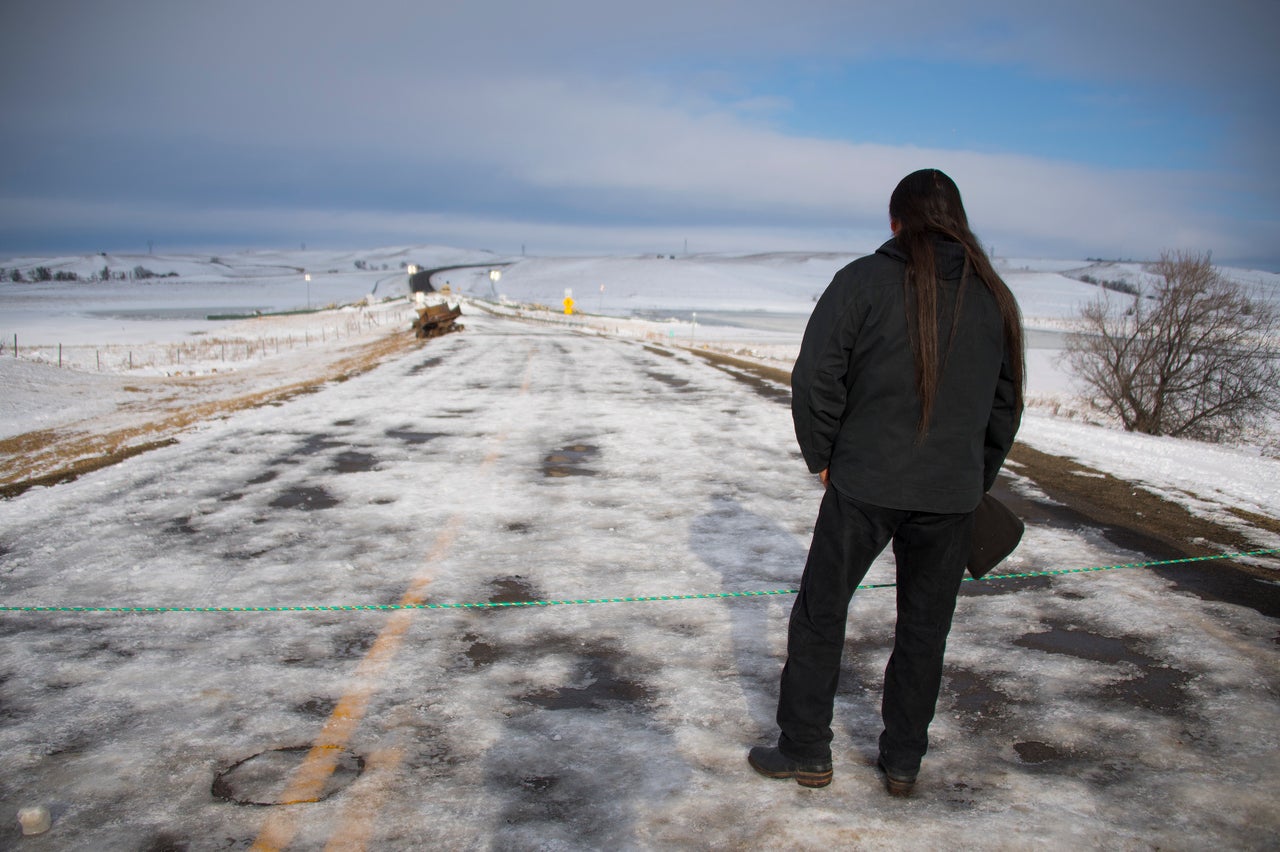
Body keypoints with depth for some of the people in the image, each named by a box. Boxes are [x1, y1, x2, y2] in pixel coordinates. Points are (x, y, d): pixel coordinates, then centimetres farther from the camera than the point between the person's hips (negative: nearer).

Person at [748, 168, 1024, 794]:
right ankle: (902, 763, 26)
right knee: (924, 629, 16)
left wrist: (821, 456, 1)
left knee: (820, 612, 11)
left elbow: (815, 375, -12)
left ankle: (805, 752, 19)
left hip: (864, 483, -4)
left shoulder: (864, 280, -6)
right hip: (951, 495, 4)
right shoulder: (995, 297, 7)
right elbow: (1005, 404, 13)